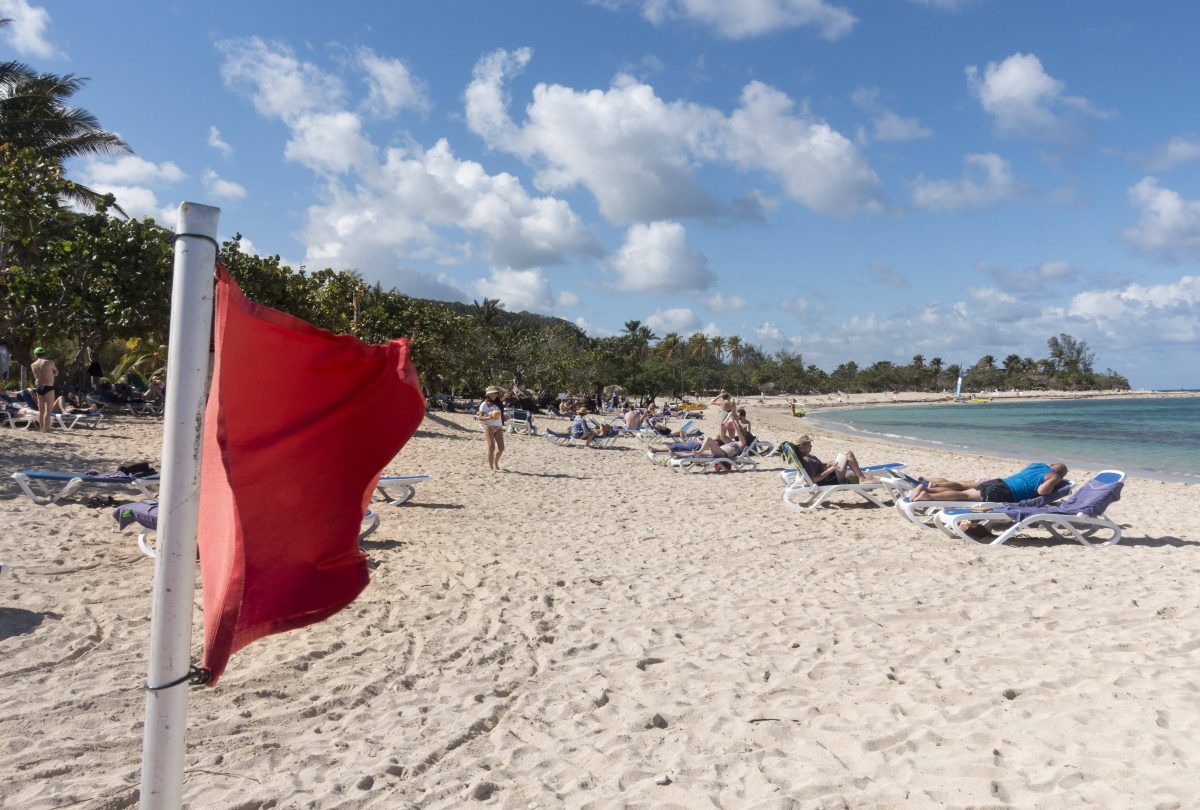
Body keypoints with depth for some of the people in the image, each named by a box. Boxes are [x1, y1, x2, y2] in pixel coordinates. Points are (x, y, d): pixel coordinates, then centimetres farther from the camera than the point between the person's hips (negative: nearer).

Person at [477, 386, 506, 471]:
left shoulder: (498, 403, 9)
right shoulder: (484, 404, -3)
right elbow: (480, 418, -6)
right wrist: (489, 417, -22)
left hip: (498, 428, 5)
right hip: (489, 427, -5)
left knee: (501, 448, 4)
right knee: (491, 447, -7)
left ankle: (496, 462, 30)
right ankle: (491, 467, 2)